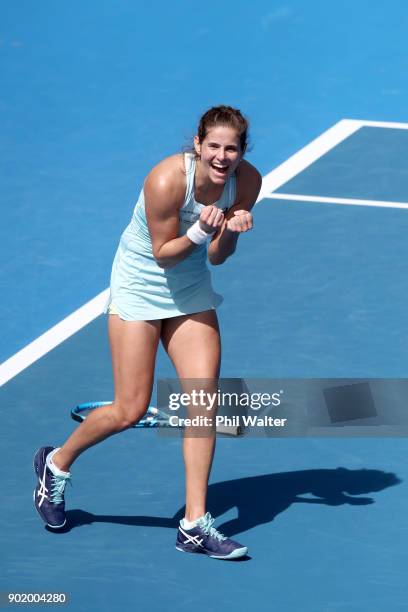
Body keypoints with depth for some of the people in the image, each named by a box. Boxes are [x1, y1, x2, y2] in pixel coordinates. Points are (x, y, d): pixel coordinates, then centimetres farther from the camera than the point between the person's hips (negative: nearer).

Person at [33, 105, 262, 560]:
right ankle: (56, 463, 23)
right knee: (130, 410, -6)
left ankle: (194, 526, 1)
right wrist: (200, 232, -35)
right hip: (139, 285, -5)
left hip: (191, 290, 5)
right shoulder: (167, 180, -29)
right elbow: (163, 252, -18)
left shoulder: (247, 181, -13)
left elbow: (216, 257, -5)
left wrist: (230, 232, -26)